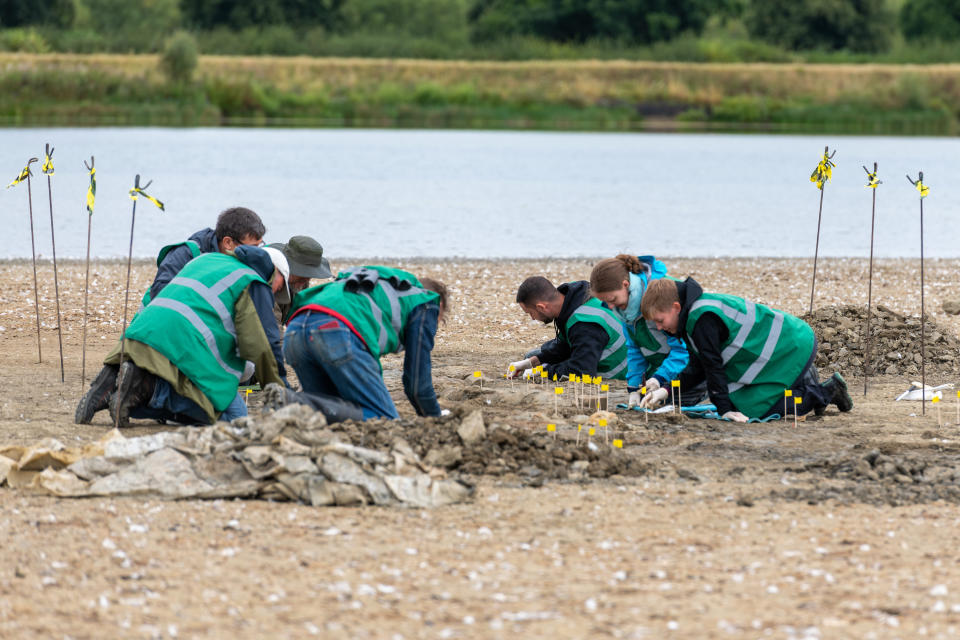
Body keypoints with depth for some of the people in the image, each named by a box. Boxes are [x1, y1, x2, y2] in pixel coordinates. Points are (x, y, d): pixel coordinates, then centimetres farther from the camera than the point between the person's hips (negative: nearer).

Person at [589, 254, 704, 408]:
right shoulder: (623, 304, -4)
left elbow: (682, 347, -27)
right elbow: (634, 347, 6)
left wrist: (660, 378, -36)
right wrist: (633, 387, -4)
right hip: (659, 364, 7)